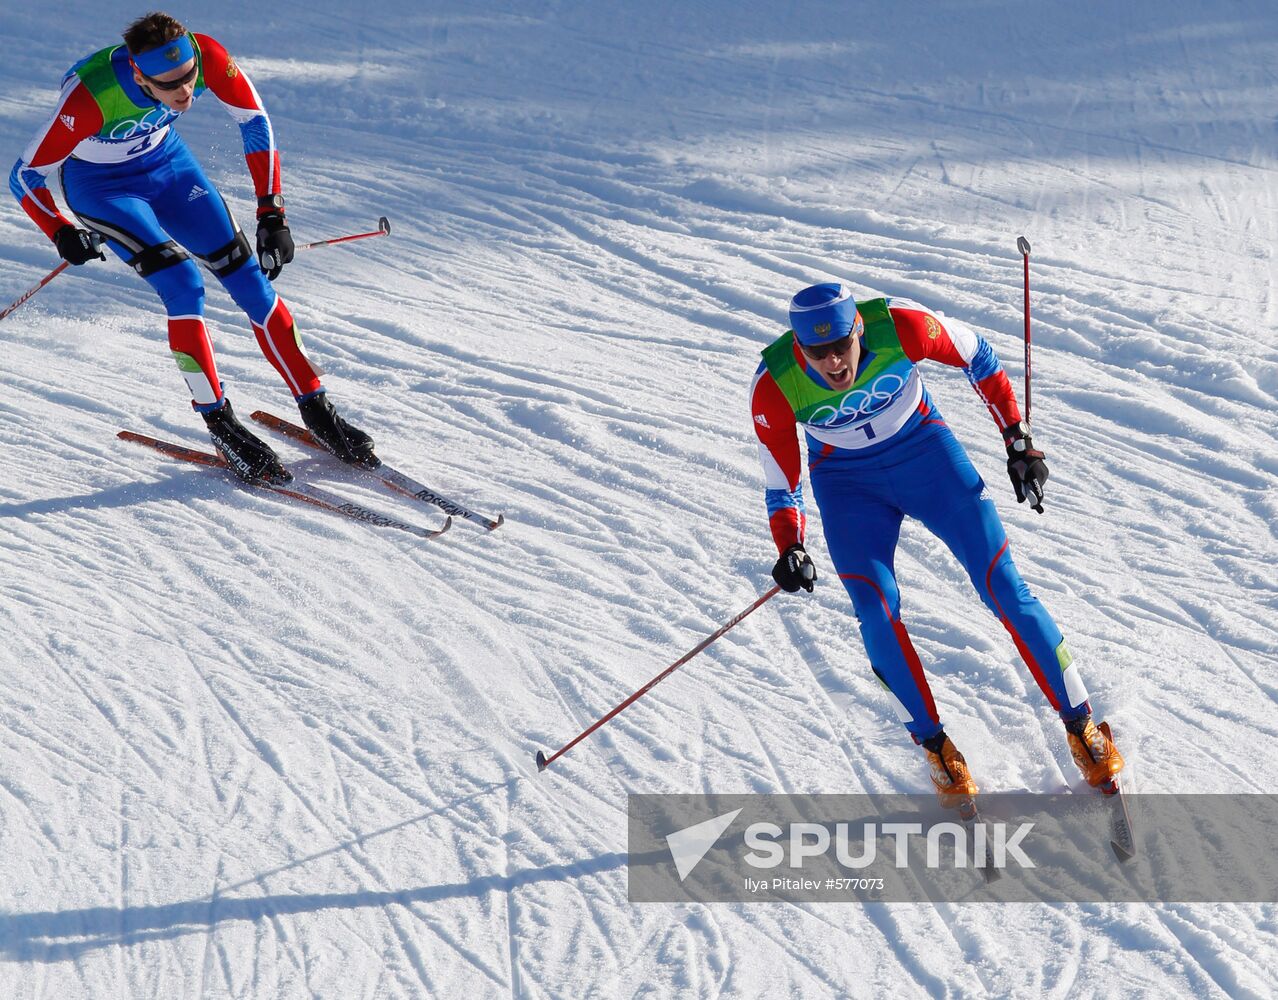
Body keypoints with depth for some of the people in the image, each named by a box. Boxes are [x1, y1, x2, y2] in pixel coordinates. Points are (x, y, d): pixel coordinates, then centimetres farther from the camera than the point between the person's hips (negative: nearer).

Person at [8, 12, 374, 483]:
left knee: (250, 278, -3)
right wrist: (61, 232, -35)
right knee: (183, 284, -22)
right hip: (100, 186, -4)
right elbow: (26, 173, -25)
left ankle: (316, 409, 7)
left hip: (167, 162, 4)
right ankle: (220, 423, -10)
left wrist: (272, 214, -16)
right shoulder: (90, 98, -39)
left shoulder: (207, 57, -30)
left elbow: (255, 121, -13)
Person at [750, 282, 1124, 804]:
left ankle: (1081, 726, 6)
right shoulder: (774, 388, -27)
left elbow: (977, 356, -9)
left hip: (923, 449, 0)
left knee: (1002, 585, -7)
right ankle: (934, 746, 1)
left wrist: (1018, 441, -5)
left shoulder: (898, 324, -29)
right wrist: (790, 550, -30)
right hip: (847, 481, 0)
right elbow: (781, 486, -12)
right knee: (876, 609, -18)